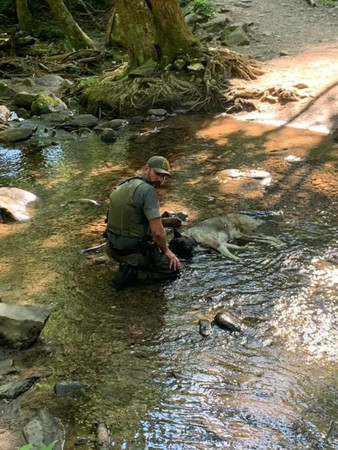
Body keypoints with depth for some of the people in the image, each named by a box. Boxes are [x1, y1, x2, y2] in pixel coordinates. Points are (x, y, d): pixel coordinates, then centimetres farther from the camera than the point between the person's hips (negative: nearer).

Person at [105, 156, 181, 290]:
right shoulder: (147, 190, -20)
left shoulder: (123, 186, 8)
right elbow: (157, 232, -24)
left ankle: (128, 264, 10)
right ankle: (133, 273, -7)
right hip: (133, 250, -9)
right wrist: (166, 250, -4)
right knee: (174, 268, 8)